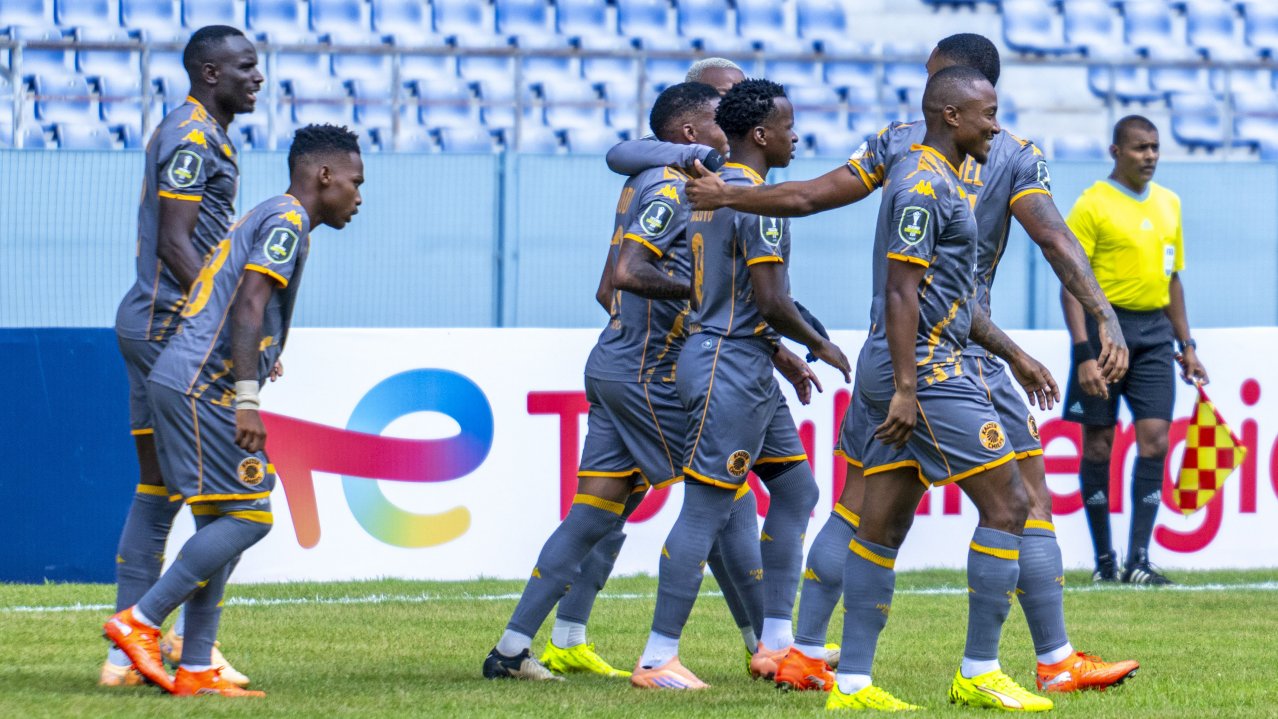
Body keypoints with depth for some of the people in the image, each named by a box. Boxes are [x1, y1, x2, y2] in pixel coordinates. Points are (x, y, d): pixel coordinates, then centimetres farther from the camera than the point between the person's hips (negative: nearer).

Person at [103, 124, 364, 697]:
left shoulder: (263, 219, 24)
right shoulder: (287, 221, -7)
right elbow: (248, 306, -19)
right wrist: (247, 401, -24)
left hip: (180, 384, 10)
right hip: (201, 386, -10)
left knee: (220, 523, 9)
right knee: (248, 514, -10)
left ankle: (195, 671, 5)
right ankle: (139, 622, -11)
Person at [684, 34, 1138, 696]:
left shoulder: (898, 142, 5)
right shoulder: (1016, 157, -2)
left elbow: (804, 198, 4)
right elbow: (1055, 242, -15)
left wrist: (725, 196, 16)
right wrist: (1105, 318, -20)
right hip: (967, 353, -3)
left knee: (856, 505, 10)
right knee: (1027, 501, 2)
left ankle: (805, 654, 9)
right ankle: (1056, 661, 0)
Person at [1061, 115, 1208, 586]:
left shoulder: (1168, 204, 13)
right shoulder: (1092, 205, -6)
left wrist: (1186, 344, 16)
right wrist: (1084, 354, -18)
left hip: (1153, 334, 5)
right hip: (1104, 326, -5)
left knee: (1155, 438, -7)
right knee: (1098, 443, 2)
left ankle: (1138, 559, -7)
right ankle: (1104, 560, 11)